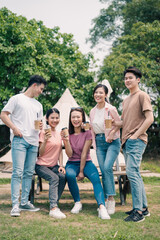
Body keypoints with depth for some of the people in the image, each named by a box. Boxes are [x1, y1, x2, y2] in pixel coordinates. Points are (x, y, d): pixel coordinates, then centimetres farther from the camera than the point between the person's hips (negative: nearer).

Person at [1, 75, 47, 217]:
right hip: (19, 140, -6)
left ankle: (24, 202, 14)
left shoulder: (38, 105, 24)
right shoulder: (17, 99, 4)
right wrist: (14, 128, -12)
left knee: (29, 173, 6)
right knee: (18, 172, -12)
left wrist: (40, 126, 5)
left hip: (33, 142, 6)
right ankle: (15, 205, -10)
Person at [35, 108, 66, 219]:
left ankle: (54, 204, -16)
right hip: (42, 165, -5)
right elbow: (41, 153, -11)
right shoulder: (43, 132, -8)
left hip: (54, 165, 5)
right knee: (54, 178, -31)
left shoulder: (59, 133, 11)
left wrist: (61, 165, 2)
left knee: (63, 176, -25)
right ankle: (53, 208, -34)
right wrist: (45, 140, -26)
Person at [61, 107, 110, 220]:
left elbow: (84, 153, -8)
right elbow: (69, 154, -6)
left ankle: (102, 207, -44)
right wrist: (66, 140, -21)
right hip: (72, 163, 1)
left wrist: (81, 171, -12)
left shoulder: (88, 132, -3)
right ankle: (78, 202, -13)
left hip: (86, 162, -1)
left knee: (95, 177, -32)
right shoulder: (68, 133, 4)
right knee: (69, 175, -33)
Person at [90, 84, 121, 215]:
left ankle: (111, 199, -13)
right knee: (103, 171, 2)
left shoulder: (111, 109, -8)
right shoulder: (93, 111, 10)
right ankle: (107, 200, 9)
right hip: (99, 142, 5)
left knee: (107, 167, -21)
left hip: (112, 142, -5)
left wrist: (111, 134, -16)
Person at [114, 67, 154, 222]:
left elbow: (149, 118, -12)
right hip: (127, 141, 9)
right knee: (135, 174, 10)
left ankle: (138, 211, -12)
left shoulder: (142, 96, -3)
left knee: (132, 172, -16)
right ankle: (144, 208, 19)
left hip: (137, 141, -9)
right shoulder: (126, 100, 22)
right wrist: (112, 123, 7)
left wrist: (135, 135, -15)